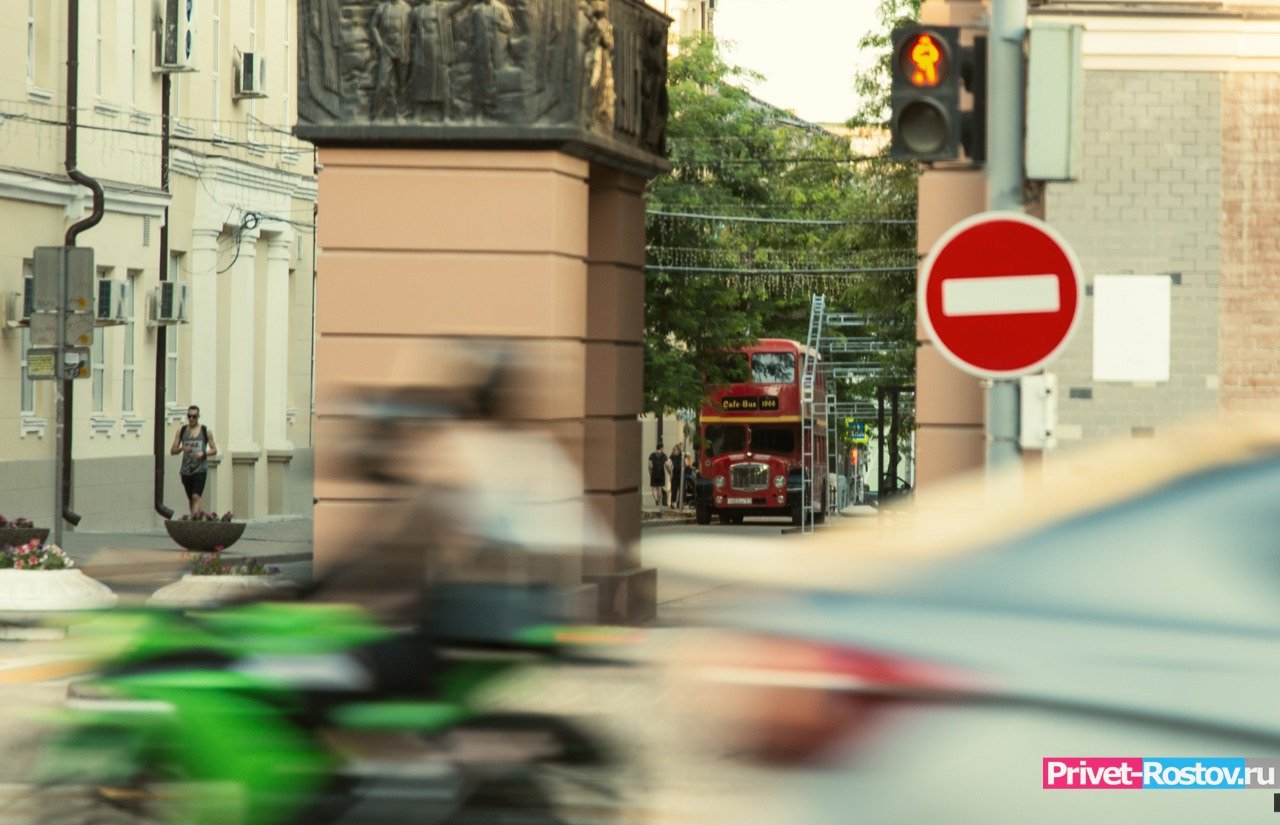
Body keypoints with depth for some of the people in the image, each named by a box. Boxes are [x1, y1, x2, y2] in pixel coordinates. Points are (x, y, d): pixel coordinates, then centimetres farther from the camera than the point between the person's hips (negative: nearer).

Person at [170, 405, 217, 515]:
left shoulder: (206, 431, 3)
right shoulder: (181, 431, 8)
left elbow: (214, 450, 8)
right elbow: (172, 451, 8)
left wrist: (203, 453, -12)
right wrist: (182, 449, -14)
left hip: (200, 469, -3)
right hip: (186, 469, 3)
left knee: (196, 497, -17)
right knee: (190, 499, 11)